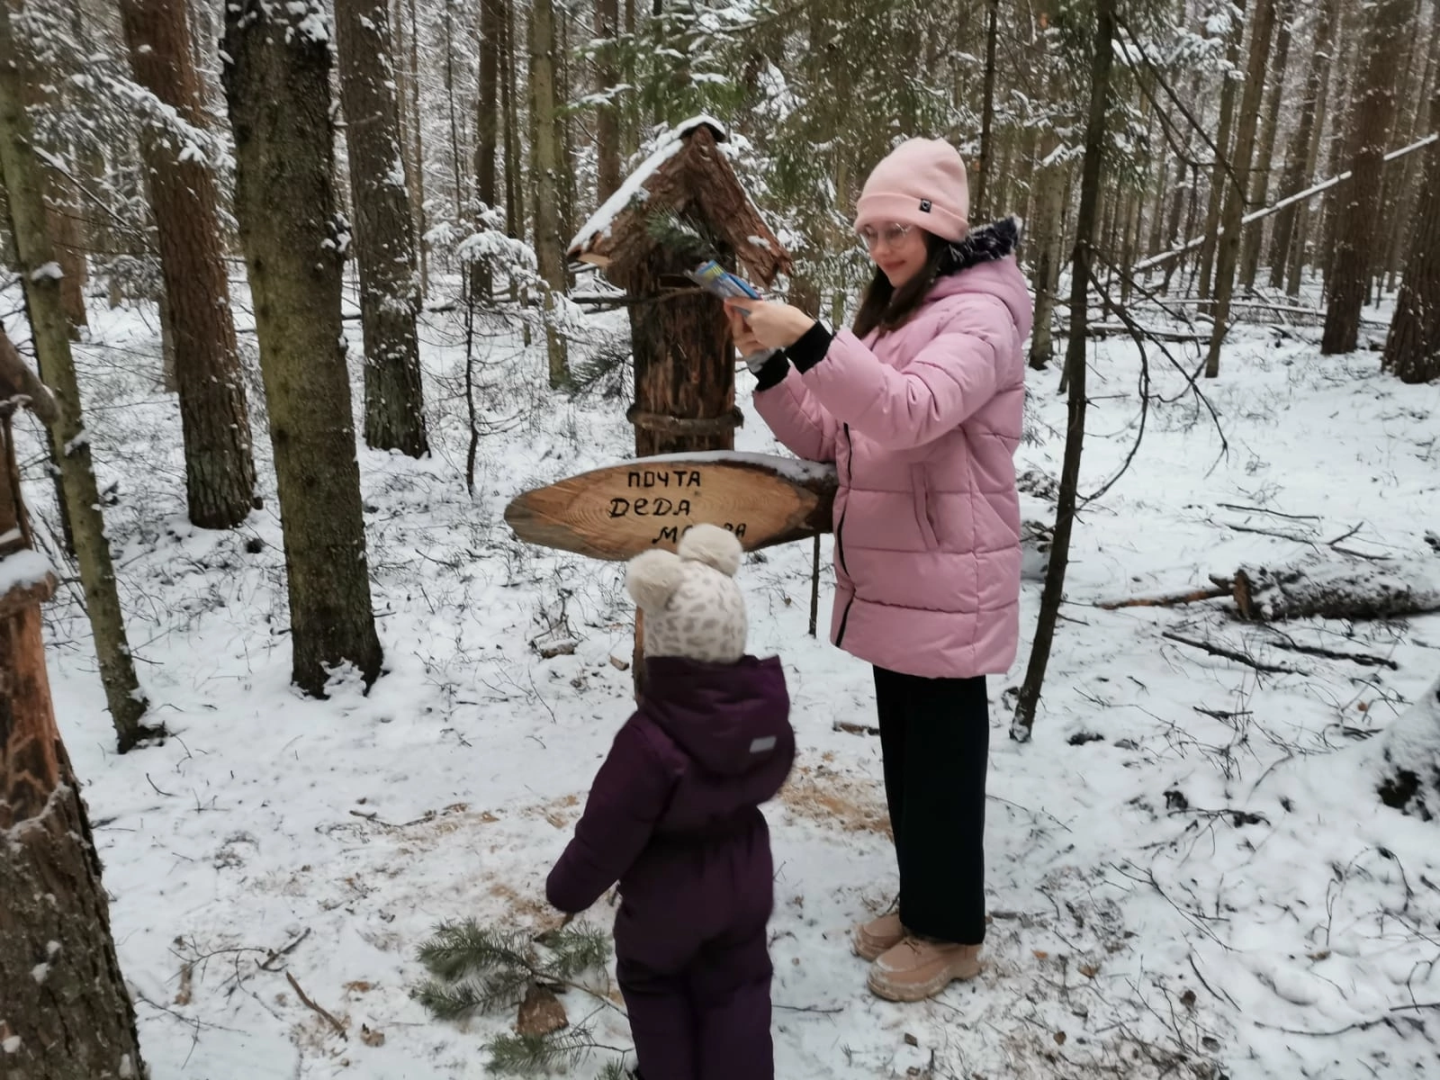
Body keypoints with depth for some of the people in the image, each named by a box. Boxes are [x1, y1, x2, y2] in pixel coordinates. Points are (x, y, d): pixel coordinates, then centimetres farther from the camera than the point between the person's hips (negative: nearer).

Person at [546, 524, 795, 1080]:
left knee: (652, 984, 24)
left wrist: (568, 888, -5)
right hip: (743, 885, 4)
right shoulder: (766, 707, -15)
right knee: (737, 991, 21)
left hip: (666, 897, -4)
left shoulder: (650, 739, -33)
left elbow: (609, 831, -23)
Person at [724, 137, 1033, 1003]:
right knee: (906, 750, 18)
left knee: (944, 756, 5)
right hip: (890, 580, 9)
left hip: (945, 583, -8)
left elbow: (910, 412, -31)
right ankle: (920, 905, 35)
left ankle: (952, 933, 23)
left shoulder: (980, 315, -12)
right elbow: (828, 438, 11)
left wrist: (809, 341, -37)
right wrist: (768, 361, -2)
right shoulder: (893, 314, 16)